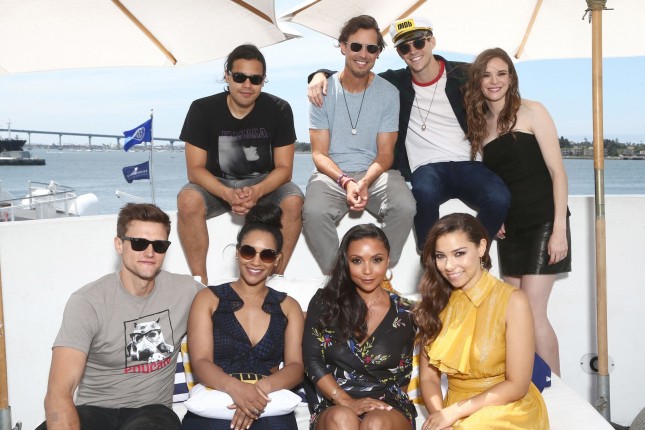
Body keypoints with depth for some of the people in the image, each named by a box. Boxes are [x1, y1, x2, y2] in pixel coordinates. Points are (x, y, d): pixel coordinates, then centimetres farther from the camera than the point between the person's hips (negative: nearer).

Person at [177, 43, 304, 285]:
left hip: (264, 184, 1)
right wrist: (228, 194, -33)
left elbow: (284, 168, -10)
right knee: (188, 200, -32)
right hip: (216, 184, 0)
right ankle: (199, 281, -18)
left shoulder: (278, 110, -9)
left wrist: (257, 191, -31)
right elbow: (195, 169, -13)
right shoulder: (202, 109, -11)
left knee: (294, 201, -30)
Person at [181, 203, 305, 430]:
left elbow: (296, 367, 5)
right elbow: (201, 363, -1)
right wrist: (235, 388, -23)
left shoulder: (288, 307, 17)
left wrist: (262, 388, -17)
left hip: (269, 405, 2)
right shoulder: (208, 299, 11)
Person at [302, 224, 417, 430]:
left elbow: (404, 374, 15)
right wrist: (346, 402, -13)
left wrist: (382, 404, 0)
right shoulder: (324, 302, 5)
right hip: (333, 406, 0)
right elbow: (312, 360, -2)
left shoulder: (405, 313, 8)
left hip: (389, 408, 1)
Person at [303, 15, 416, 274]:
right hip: (332, 173, -1)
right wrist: (346, 181, -22)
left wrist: (365, 182, -22)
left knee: (404, 207, -30)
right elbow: (319, 153, -3)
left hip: (375, 172, 1)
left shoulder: (388, 93, 0)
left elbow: (385, 153, -1)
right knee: (314, 212, -32)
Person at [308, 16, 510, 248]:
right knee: (425, 192, -37)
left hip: (469, 164, 1)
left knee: (498, 198, -31)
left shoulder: (465, 75, 7)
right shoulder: (395, 83, 10)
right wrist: (321, 75, -2)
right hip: (428, 167, 0)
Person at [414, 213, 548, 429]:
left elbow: (517, 386, -10)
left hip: (507, 409, -3)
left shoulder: (512, 300, -11)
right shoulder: (435, 301, 2)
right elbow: (428, 377, 2)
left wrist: (453, 412, -14)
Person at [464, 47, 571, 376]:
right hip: (508, 228, 6)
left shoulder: (531, 112, -3)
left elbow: (557, 171, -8)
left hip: (542, 222, -6)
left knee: (532, 312, -11)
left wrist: (559, 228, -15)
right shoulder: (480, 123, 13)